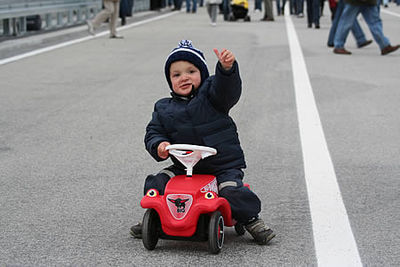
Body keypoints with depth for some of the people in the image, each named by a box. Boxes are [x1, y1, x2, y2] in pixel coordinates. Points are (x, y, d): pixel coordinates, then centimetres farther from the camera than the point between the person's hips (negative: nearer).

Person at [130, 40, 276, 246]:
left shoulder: (210, 93, -2)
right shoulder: (163, 108, 9)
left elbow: (228, 90, -22)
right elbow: (153, 133, 8)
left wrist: (226, 68, -42)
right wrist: (159, 145, -16)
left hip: (224, 165, -3)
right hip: (184, 167, 4)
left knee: (231, 191, -26)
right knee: (156, 184, -8)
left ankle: (251, 219, -1)